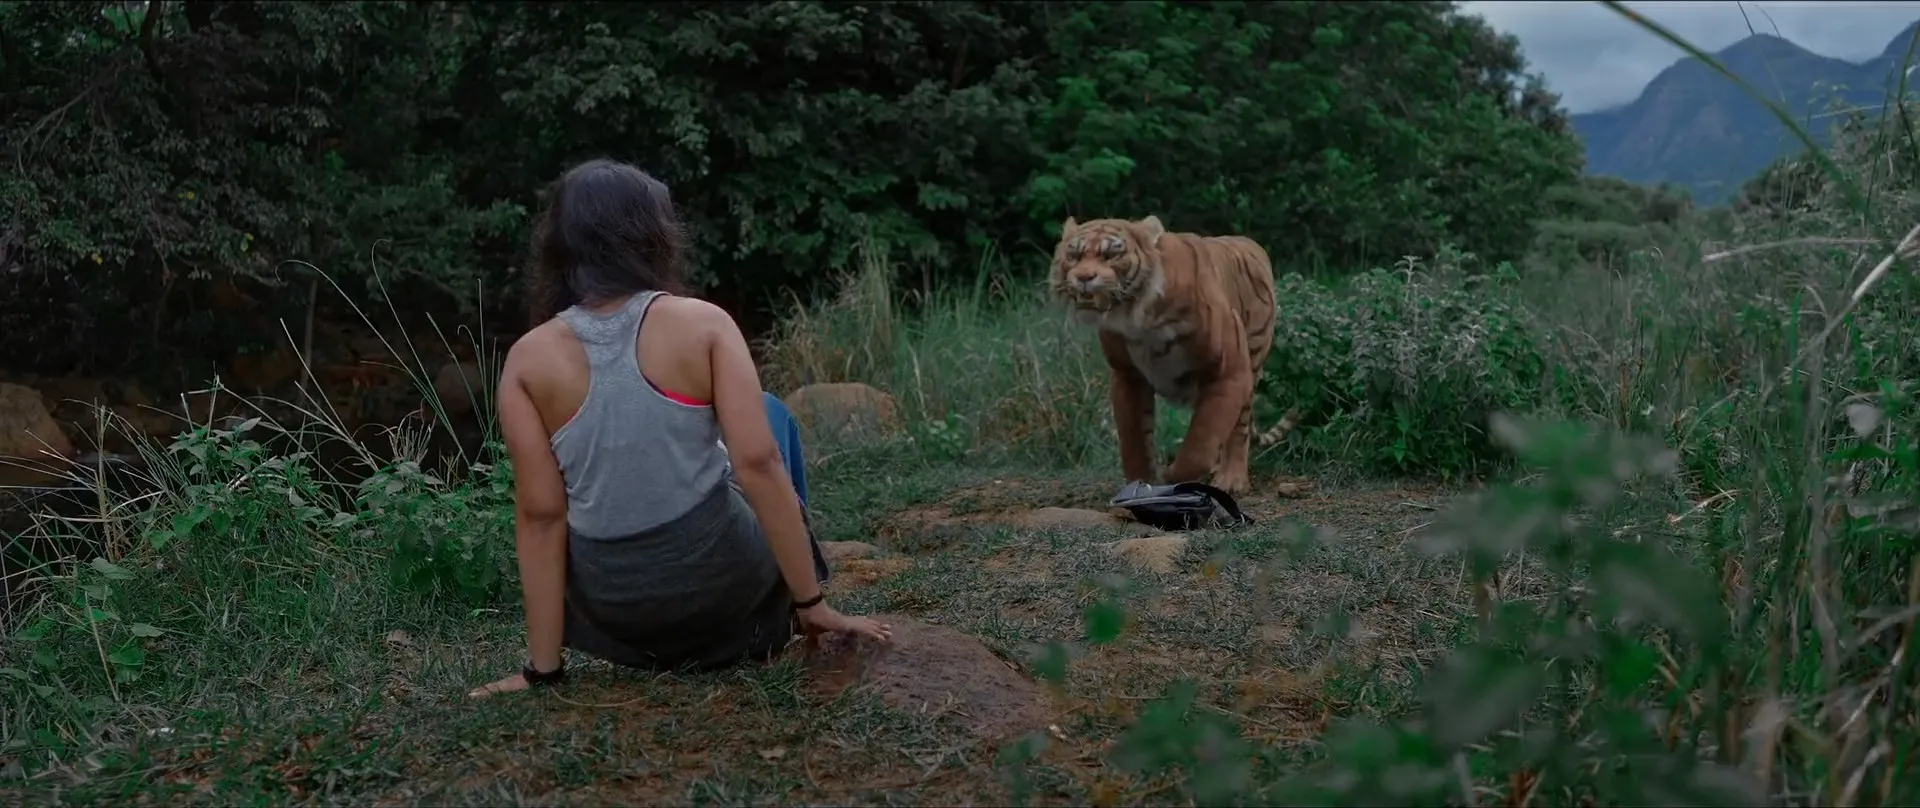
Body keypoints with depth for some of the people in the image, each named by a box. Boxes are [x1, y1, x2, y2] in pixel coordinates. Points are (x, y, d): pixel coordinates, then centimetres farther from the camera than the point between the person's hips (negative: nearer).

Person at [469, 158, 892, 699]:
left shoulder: (528, 359, -6)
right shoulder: (702, 324, -10)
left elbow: (539, 513, -9)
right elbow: (758, 463, -16)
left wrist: (542, 668, -4)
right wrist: (812, 602, -8)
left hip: (614, 615, 3)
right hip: (722, 585, -2)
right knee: (771, 413, 27)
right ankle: (772, 620, 33)